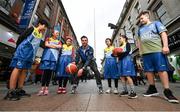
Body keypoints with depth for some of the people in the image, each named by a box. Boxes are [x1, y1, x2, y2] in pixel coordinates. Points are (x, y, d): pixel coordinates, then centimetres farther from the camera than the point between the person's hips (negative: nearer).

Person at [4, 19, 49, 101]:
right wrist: (17, 48, -3)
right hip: (23, 50, -6)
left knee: (24, 70, 5)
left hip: (31, 53, 7)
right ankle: (11, 91, -6)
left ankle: (19, 90, 10)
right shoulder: (32, 29, 1)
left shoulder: (41, 35, 20)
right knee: (18, 68, -9)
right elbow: (21, 37, -2)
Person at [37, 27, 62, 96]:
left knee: (50, 72, -2)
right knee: (45, 71, -7)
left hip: (54, 56, 2)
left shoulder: (58, 41, 23)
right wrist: (55, 46, 2)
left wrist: (50, 45, 1)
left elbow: (59, 46, 1)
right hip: (47, 55, -1)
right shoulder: (48, 38, 19)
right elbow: (46, 44, -1)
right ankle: (42, 87, -1)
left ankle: (46, 88, 3)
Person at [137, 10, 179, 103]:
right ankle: (152, 89, 15)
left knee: (162, 70, -6)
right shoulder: (140, 29, 26)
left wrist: (165, 46, -11)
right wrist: (140, 50, 16)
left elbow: (163, 34, 2)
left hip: (157, 50, -4)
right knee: (149, 71, 4)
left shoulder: (156, 23, 14)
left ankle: (167, 91, 3)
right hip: (145, 52, 5)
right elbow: (139, 40, 26)